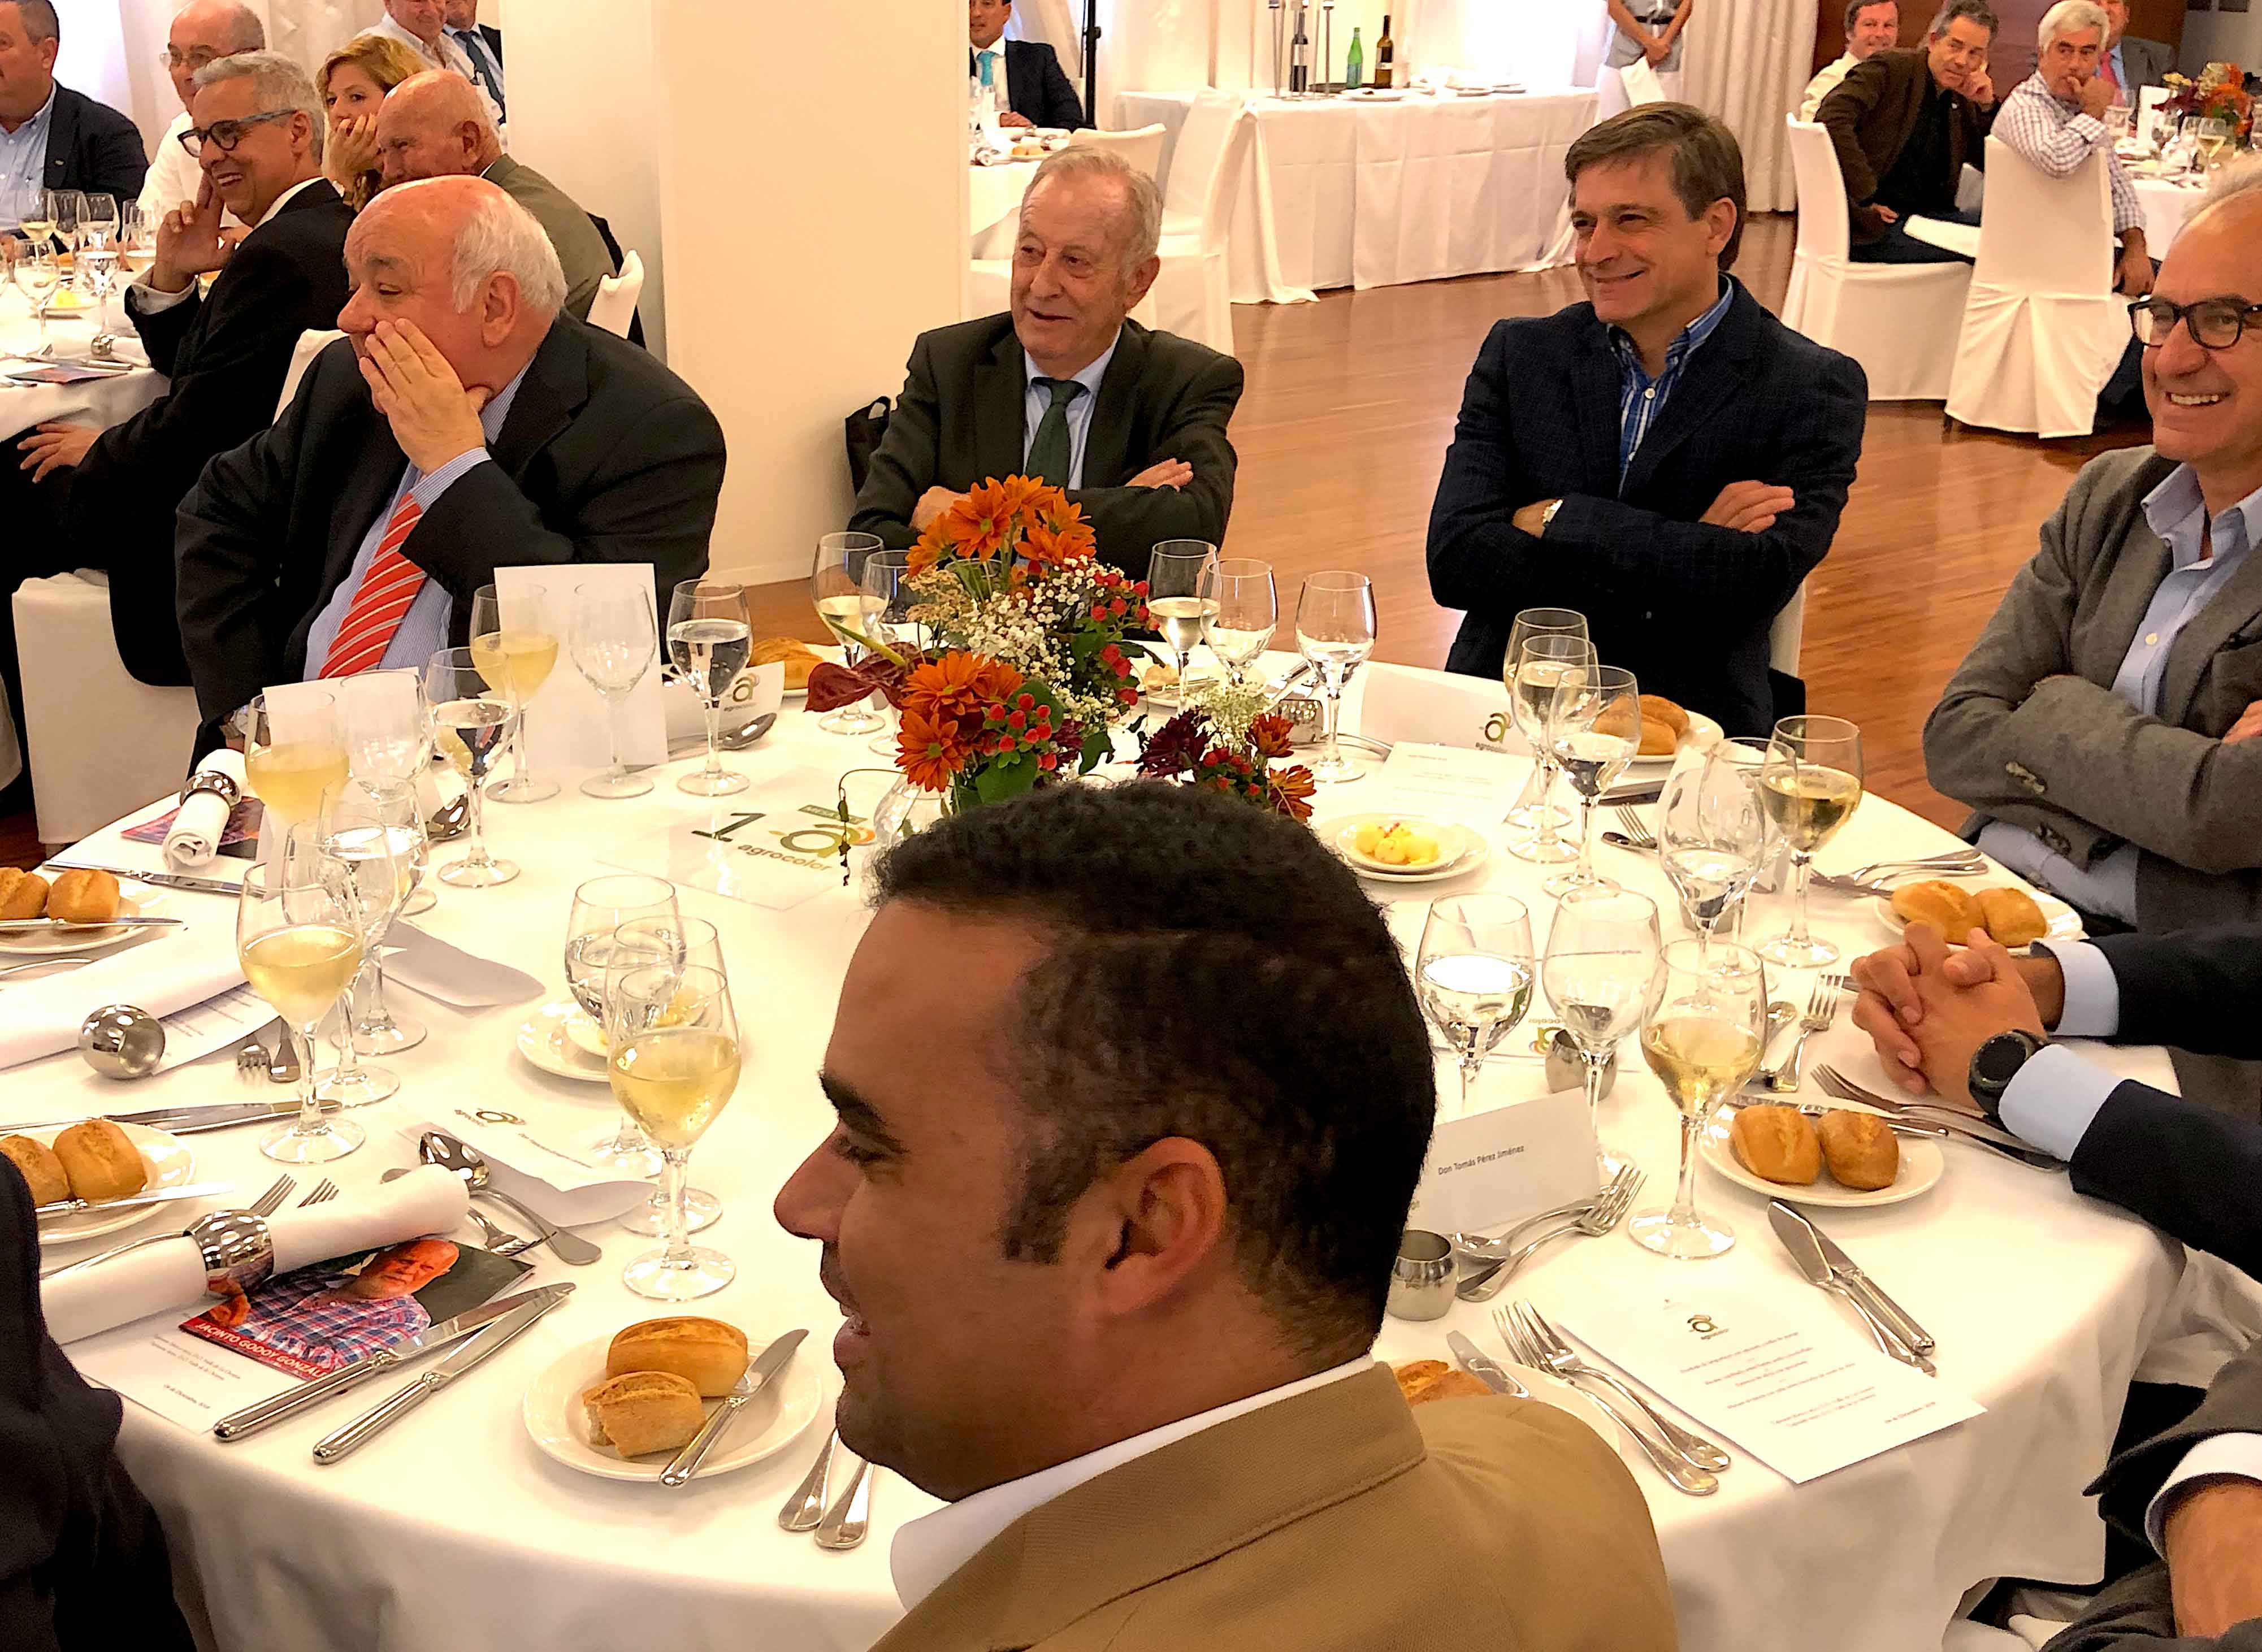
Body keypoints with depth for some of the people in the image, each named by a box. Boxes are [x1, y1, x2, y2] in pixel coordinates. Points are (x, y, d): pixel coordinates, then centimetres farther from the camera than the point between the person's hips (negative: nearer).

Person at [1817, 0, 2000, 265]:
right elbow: (1831, 118, -21)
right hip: (1871, 223, -7)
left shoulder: (1963, 103, 14)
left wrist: (1988, 105, 1)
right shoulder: (1888, 69, -5)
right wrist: (1865, 199, -22)